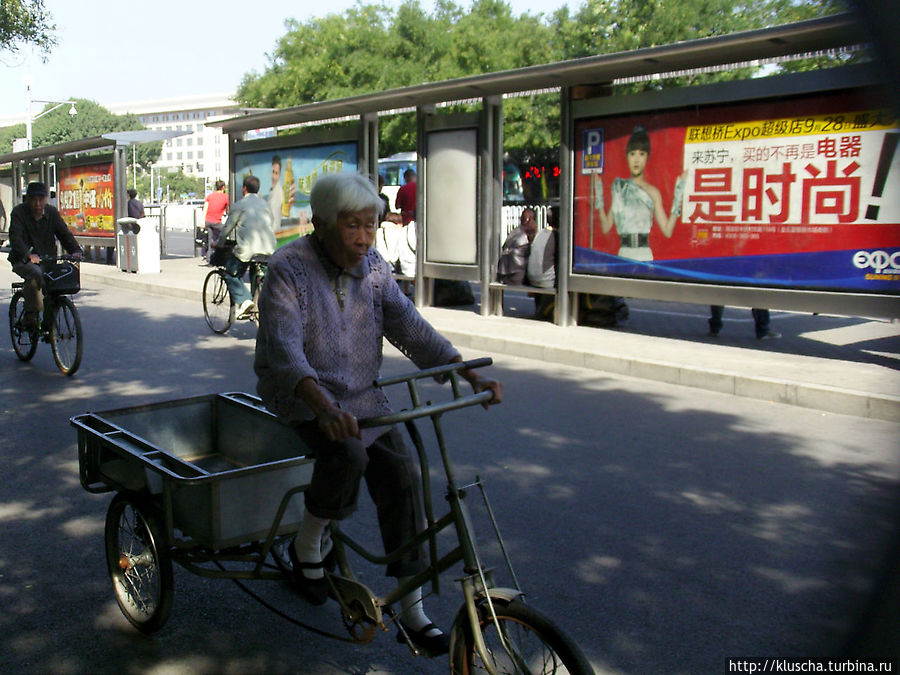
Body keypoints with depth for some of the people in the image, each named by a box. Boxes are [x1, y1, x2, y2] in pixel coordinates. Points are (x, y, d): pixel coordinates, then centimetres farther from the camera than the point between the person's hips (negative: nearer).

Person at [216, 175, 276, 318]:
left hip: (247, 249, -5)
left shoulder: (240, 204, 1)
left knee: (231, 273, 10)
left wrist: (219, 243, 21)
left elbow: (228, 227, 5)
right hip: (268, 249, 5)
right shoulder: (265, 204, 18)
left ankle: (243, 300, -8)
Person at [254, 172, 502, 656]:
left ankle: (412, 613, -1)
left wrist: (471, 375, -16)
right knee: (347, 452, -33)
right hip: (302, 396, -5)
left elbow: (409, 326, -3)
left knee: (401, 475, -12)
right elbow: (285, 350, -30)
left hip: (362, 396, 5)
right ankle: (307, 547, -2)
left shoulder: (373, 268, 1)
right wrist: (325, 407, -49)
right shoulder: (287, 270, -17)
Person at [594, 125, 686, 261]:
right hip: (623, 255, 2)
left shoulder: (653, 192, 4)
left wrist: (677, 199, -5)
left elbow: (667, 231, -3)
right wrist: (599, 198, 6)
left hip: (645, 255, -1)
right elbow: (606, 227, 9)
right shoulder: (618, 186, 10)